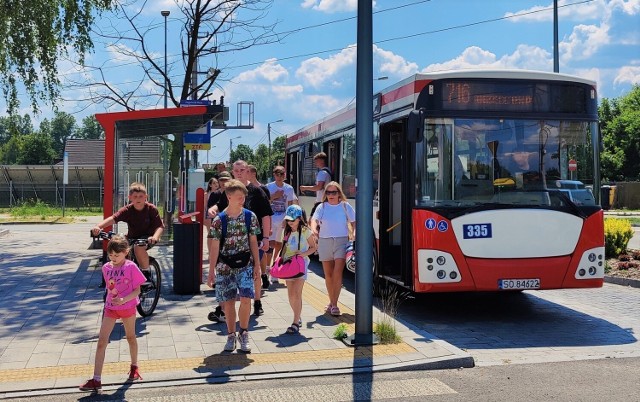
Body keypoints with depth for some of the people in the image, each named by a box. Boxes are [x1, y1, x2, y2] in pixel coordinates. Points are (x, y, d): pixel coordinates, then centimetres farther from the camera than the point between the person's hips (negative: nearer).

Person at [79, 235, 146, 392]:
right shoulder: (106, 268, -1)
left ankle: (134, 366, 41)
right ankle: (96, 380, -6)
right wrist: (110, 300, 11)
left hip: (128, 307, -3)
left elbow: (137, 290, -13)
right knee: (101, 342, -6)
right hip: (110, 307, 3)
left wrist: (123, 299, -26)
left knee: (131, 337, 17)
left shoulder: (131, 267, -14)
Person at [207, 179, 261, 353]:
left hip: (245, 264, 1)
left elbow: (253, 241, 6)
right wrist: (211, 272, -5)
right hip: (225, 266, -1)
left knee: (245, 299, -10)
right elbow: (215, 247, -4)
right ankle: (231, 336, 24)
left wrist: (257, 265, 5)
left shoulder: (250, 216, -1)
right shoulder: (219, 220, -7)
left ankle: (243, 334, 9)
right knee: (228, 301, 7)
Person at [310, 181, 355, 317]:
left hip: (341, 241, -2)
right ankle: (331, 302, 25)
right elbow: (314, 220, -8)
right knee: (328, 274, 10)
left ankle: (334, 304, -11)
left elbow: (354, 223, 6)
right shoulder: (322, 207, 5)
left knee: (338, 272, -14)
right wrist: (313, 229, -29)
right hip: (324, 241, 2)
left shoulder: (345, 206, 4)